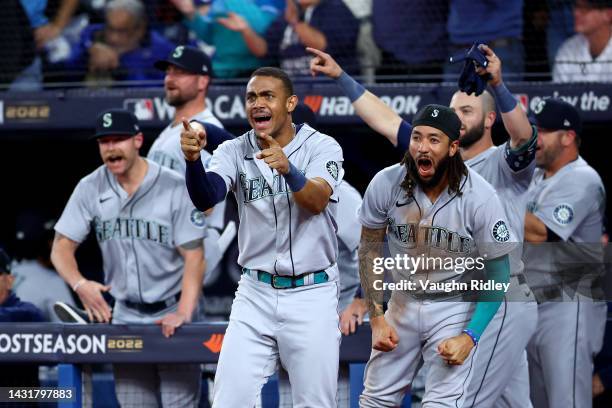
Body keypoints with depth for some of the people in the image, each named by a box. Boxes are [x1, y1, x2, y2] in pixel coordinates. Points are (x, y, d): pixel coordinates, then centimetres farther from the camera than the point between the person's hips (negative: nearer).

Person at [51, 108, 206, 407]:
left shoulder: (175, 188, -11)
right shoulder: (91, 189, 0)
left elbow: (194, 256, -13)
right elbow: (62, 246, 0)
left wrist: (184, 313, -27)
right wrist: (79, 284, -23)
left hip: (171, 317, -4)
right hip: (125, 317, 4)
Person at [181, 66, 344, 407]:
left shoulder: (322, 147, -6)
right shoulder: (235, 152, 0)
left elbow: (317, 202, -24)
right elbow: (205, 198, -18)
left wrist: (287, 168, -45)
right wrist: (193, 159, -40)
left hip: (312, 296, -2)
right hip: (256, 294, 2)